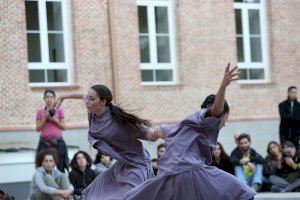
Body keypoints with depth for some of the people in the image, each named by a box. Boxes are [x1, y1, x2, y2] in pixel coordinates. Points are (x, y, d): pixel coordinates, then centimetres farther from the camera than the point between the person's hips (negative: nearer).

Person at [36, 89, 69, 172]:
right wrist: (45, 118, -6)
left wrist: (55, 120, -8)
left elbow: (64, 127, 5)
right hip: (44, 142, 0)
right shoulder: (40, 112, 8)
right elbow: (38, 128, 5)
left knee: (60, 166, -3)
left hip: (57, 141, 0)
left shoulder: (59, 111, 7)